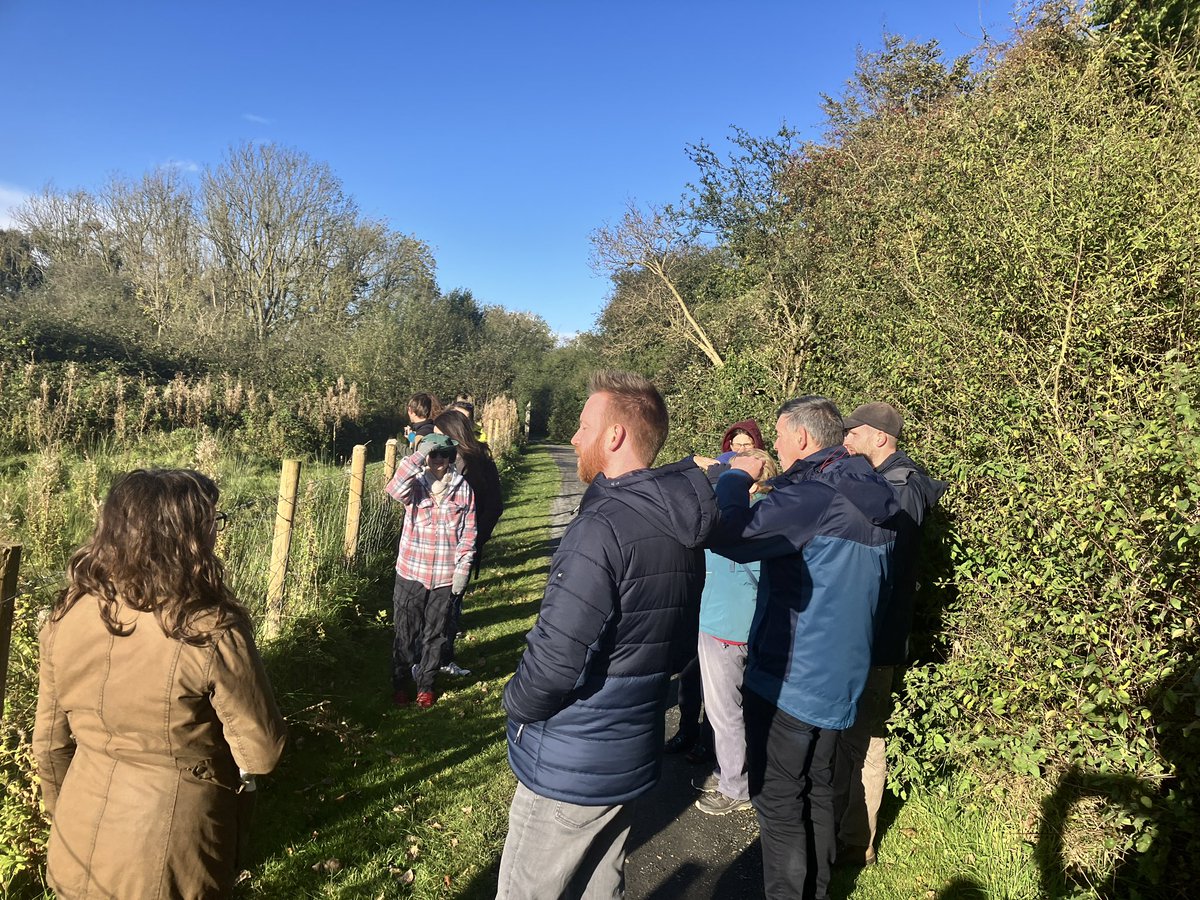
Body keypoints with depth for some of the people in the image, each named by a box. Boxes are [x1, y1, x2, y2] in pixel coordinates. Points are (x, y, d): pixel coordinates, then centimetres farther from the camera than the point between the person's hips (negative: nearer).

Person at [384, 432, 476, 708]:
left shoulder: (462, 487, -4)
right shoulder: (415, 484, -6)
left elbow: (468, 530, 0)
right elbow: (394, 490, -30)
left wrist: (462, 567, -5)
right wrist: (418, 455, -36)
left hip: (445, 576, 1)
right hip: (411, 572, 0)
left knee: (434, 633, 14)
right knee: (406, 633, 12)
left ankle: (426, 685, 31)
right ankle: (400, 684, 30)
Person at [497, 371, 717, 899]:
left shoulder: (604, 526, -26)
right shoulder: (679, 526, 2)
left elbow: (555, 658, -26)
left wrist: (515, 702, -7)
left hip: (570, 767, -8)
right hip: (634, 755, 8)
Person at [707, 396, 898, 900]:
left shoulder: (812, 496, -23)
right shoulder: (869, 499, 6)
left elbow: (726, 535, -33)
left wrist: (737, 478, -14)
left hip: (789, 678, -9)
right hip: (837, 677, 9)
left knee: (778, 802, 6)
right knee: (816, 790, 22)